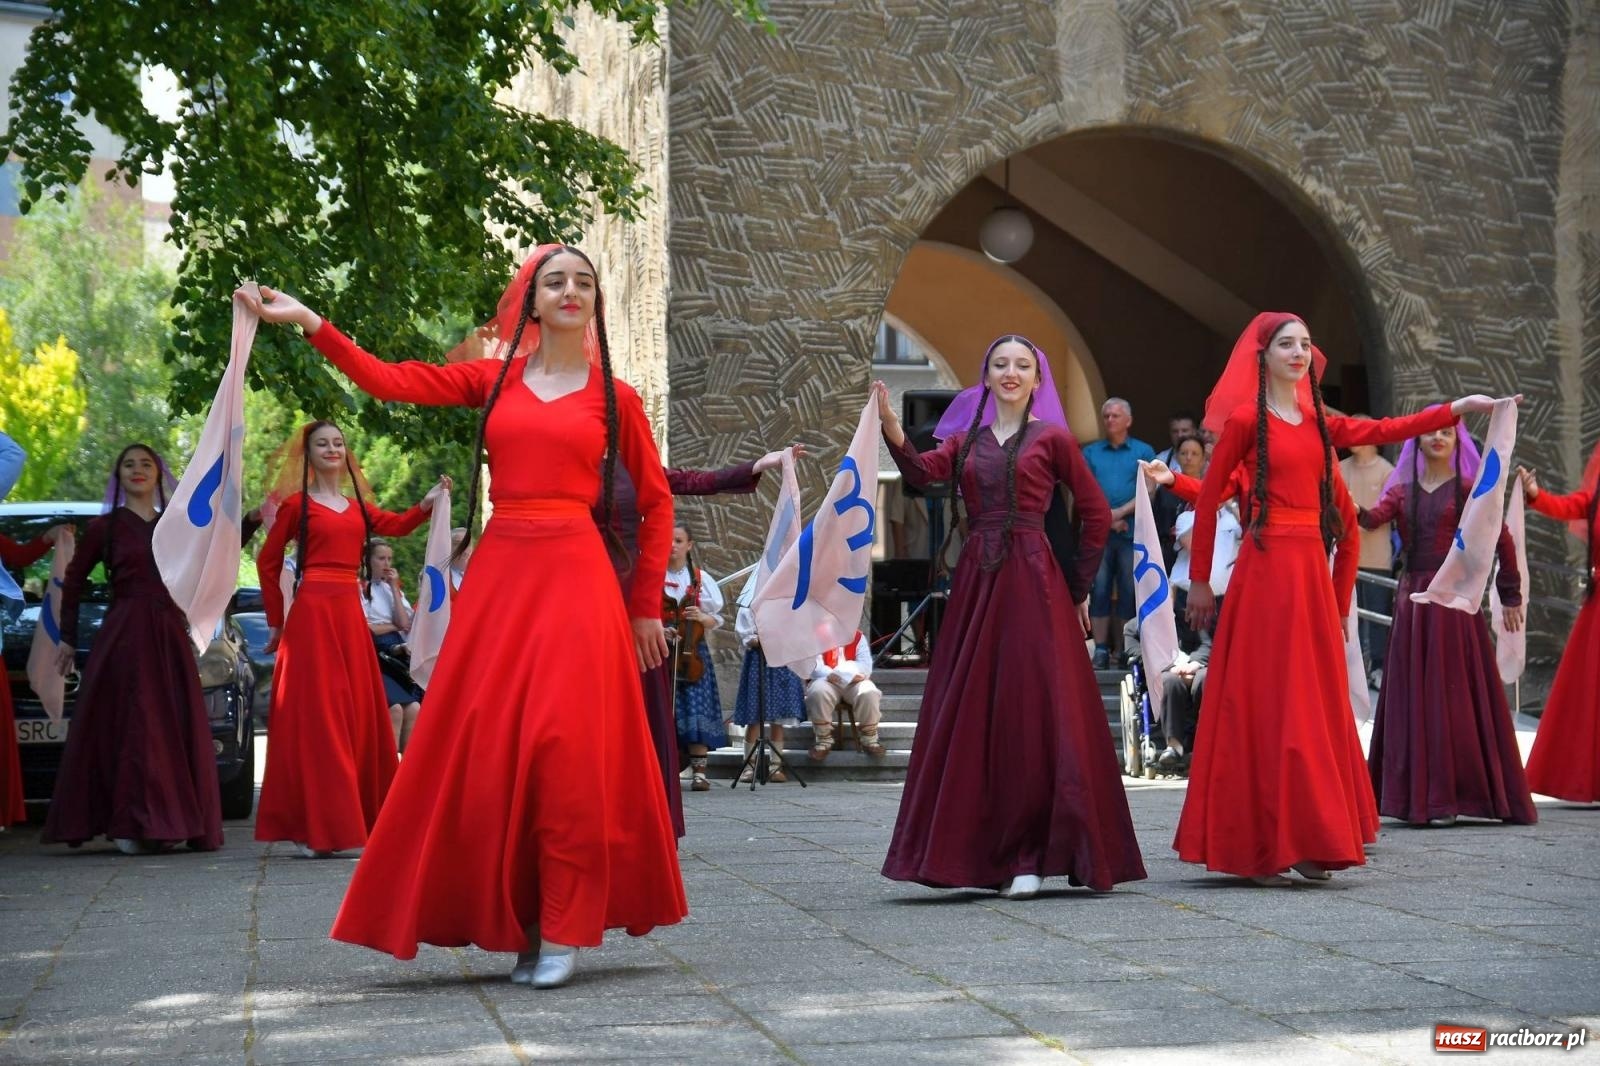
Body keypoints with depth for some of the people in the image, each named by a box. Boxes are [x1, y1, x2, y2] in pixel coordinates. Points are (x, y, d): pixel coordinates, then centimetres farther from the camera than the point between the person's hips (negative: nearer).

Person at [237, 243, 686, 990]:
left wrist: (646, 606, 8)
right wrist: (310, 324, -6)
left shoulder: (613, 397, 8)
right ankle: (517, 922, 9)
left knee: (568, 748, -10)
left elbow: (656, 502, 11)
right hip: (499, 572, 2)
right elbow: (390, 381, 3)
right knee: (487, 751, -1)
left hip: (575, 578, -2)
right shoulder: (493, 379, 12)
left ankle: (564, 928, 0)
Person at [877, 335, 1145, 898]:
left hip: (1032, 582, -4)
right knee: (968, 716, 3)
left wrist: (1078, 589, 6)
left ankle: (1030, 856, -2)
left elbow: (1096, 513, 6)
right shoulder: (966, 440, 14)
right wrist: (893, 433, -25)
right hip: (975, 581, 4)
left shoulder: (1051, 439, 5)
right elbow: (922, 472, -6)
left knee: (1035, 714, -6)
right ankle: (976, 851, 11)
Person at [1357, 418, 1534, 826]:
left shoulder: (1470, 489, 1)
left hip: (1455, 598, -4)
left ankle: (1446, 798, -3)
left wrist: (1510, 598, 2)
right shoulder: (1402, 491, 11)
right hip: (1412, 598, 4)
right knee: (1413, 697, 4)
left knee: (1451, 695, -5)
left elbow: (1503, 541, 2)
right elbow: (1373, 519, -7)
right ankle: (1417, 794, 10)